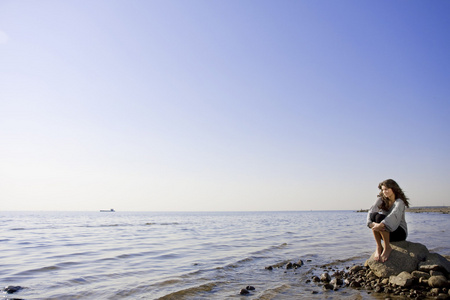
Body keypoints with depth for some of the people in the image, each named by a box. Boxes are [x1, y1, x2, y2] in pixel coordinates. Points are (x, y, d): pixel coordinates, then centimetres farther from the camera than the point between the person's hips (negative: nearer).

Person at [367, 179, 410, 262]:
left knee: (379, 217, -30)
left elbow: (394, 215, -34)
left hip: (400, 233, -5)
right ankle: (379, 247, -19)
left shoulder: (399, 202, -14)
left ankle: (387, 248, -19)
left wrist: (381, 224, -47)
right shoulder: (381, 200, 1)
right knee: (374, 215, -25)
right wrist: (371, 223, -35)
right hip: (386, 233, 5)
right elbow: (371, 211, -15)